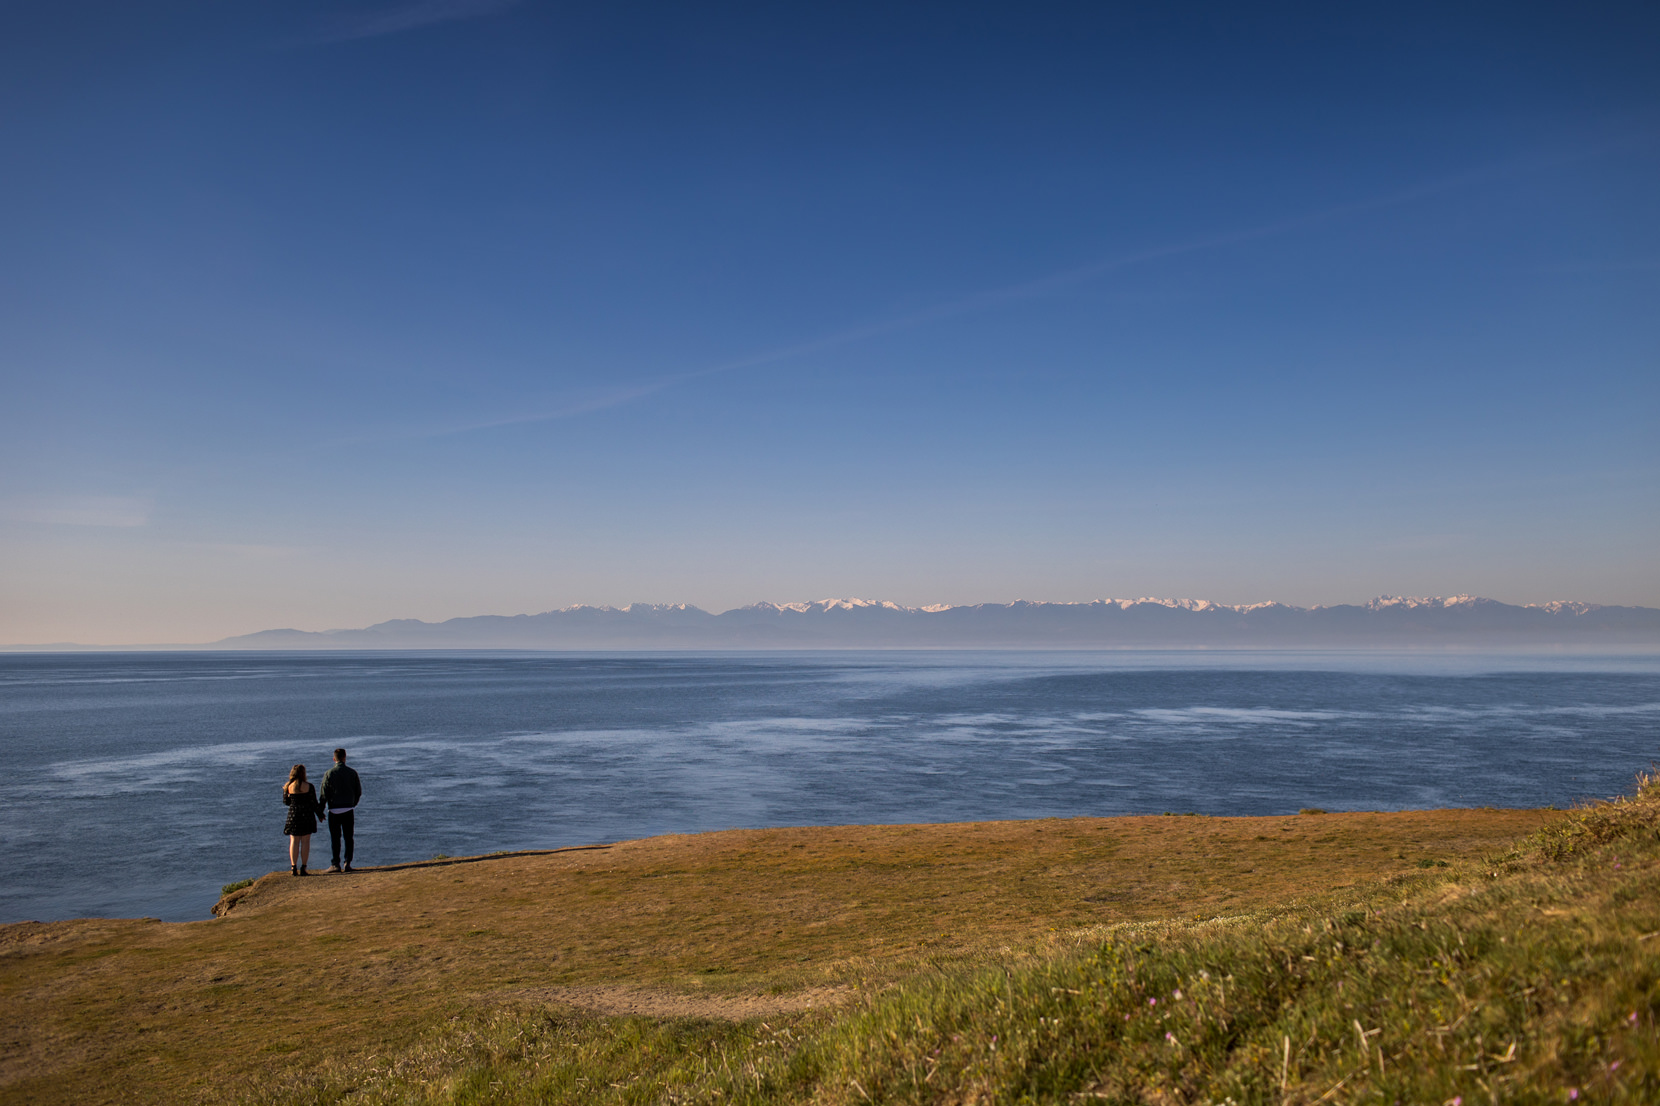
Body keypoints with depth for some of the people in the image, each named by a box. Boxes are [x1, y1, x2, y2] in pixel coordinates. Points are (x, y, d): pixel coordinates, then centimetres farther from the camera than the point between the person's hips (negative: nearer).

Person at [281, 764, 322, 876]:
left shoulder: (288, 787, -3)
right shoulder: (309, 787, -7)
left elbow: (285, 802, 8)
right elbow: (314, 803, -3)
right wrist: (320, 813, 12)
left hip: (293, 815, 1)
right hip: (307, 816, -1)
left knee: (294, 841, 7)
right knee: (305, 841, 4)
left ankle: (293, 867, 1)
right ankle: (303, 868, 2)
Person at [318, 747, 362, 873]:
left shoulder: (328, 774, -5)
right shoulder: (352, 773, 1)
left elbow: (324, 794, -5)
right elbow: (359, 792, 5)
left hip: (334, 810, -2)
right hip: (348, 810, 2)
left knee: (335, 838, 3)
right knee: (348, 837, 7)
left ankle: (335, 864, 2)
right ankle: (347, 864, 6)